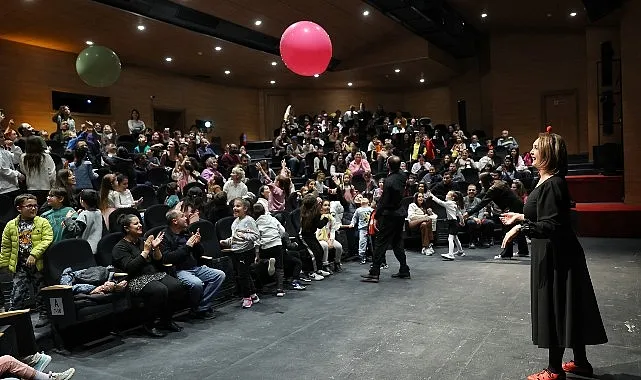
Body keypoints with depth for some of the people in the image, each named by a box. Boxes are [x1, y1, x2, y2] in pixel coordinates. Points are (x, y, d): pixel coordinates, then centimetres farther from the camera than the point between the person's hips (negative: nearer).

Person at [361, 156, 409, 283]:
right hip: (401, 213, 8)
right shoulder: (403, 177, 1)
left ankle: (374, 273, -3)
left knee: (381, 243, -4)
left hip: (389, 215, -8)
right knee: (397, 243, 17)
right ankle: (404, 271, 20)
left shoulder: (389, 181, -21)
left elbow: (383, 202, -19)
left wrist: (376, 217, -12)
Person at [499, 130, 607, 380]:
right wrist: (520, 217, 23)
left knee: (556, 309, 2)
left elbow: (551, 225, -27)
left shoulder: (552, 184, -21)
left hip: (556, 256, -10)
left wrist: (520, 228, -32)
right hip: (552, 254, 10)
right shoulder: (547, 181, 9)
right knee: (567, 309, 19)